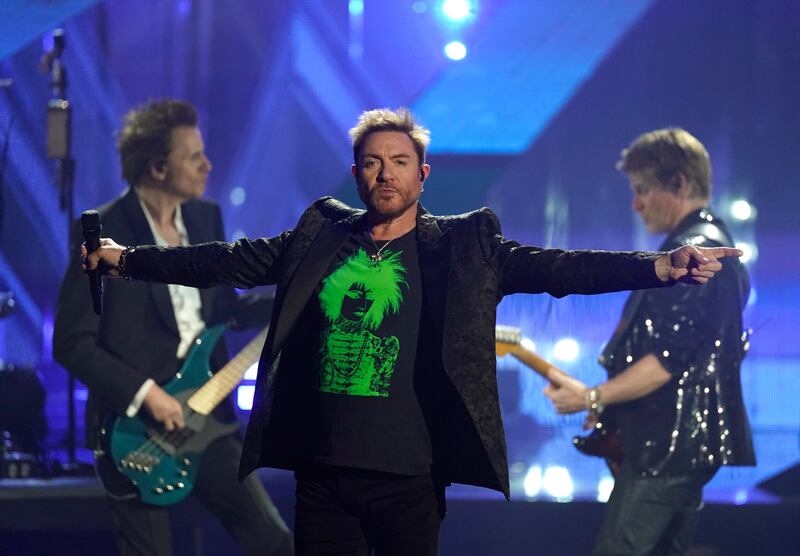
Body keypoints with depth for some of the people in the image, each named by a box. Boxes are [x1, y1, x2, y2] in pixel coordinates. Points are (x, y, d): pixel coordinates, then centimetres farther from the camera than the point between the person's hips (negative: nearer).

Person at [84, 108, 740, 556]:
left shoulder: (464, 247, 2)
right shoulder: (321, 237, 11)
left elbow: (556, 267, -8)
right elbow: (226, 261, 15)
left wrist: (661, 265, -21)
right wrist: (126, 259, 14)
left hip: (408, 476, -3)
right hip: (322, 473, 3)